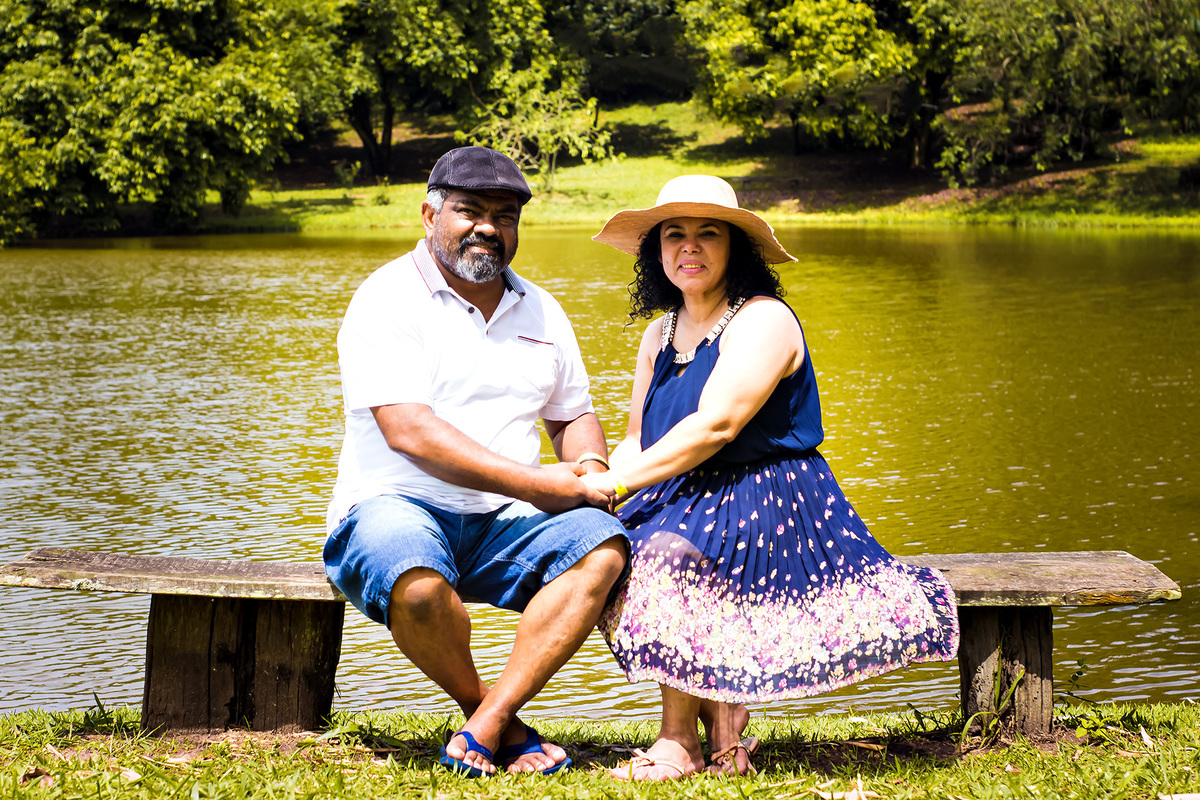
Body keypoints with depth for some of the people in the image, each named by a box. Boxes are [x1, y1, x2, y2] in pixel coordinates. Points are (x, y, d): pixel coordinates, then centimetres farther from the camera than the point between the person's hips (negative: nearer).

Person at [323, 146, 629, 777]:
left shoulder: (541, 312, 16)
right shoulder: (387, 299, -5)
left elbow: (573, 416, 24)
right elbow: (408, 430, -17)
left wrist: (590, 467, -2)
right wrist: (535, 483, -19)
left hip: (504, 522, 5)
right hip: (395, 508, -5)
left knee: (602, 545, -24)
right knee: (418, 582, -38)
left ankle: (481, 732, -26)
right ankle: (492, 715, -8)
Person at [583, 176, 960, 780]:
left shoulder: (763, 321, -10)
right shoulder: (660, 334, 17)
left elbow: (715, 426, -21)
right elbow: (637, 440, 18)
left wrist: (615, 483, -20)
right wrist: (597, 487, -5)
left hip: (765, 508, -7)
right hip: (684, 504, 8)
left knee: (663, 556, -34)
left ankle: (679, 741, -16)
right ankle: (720, 721, -7)